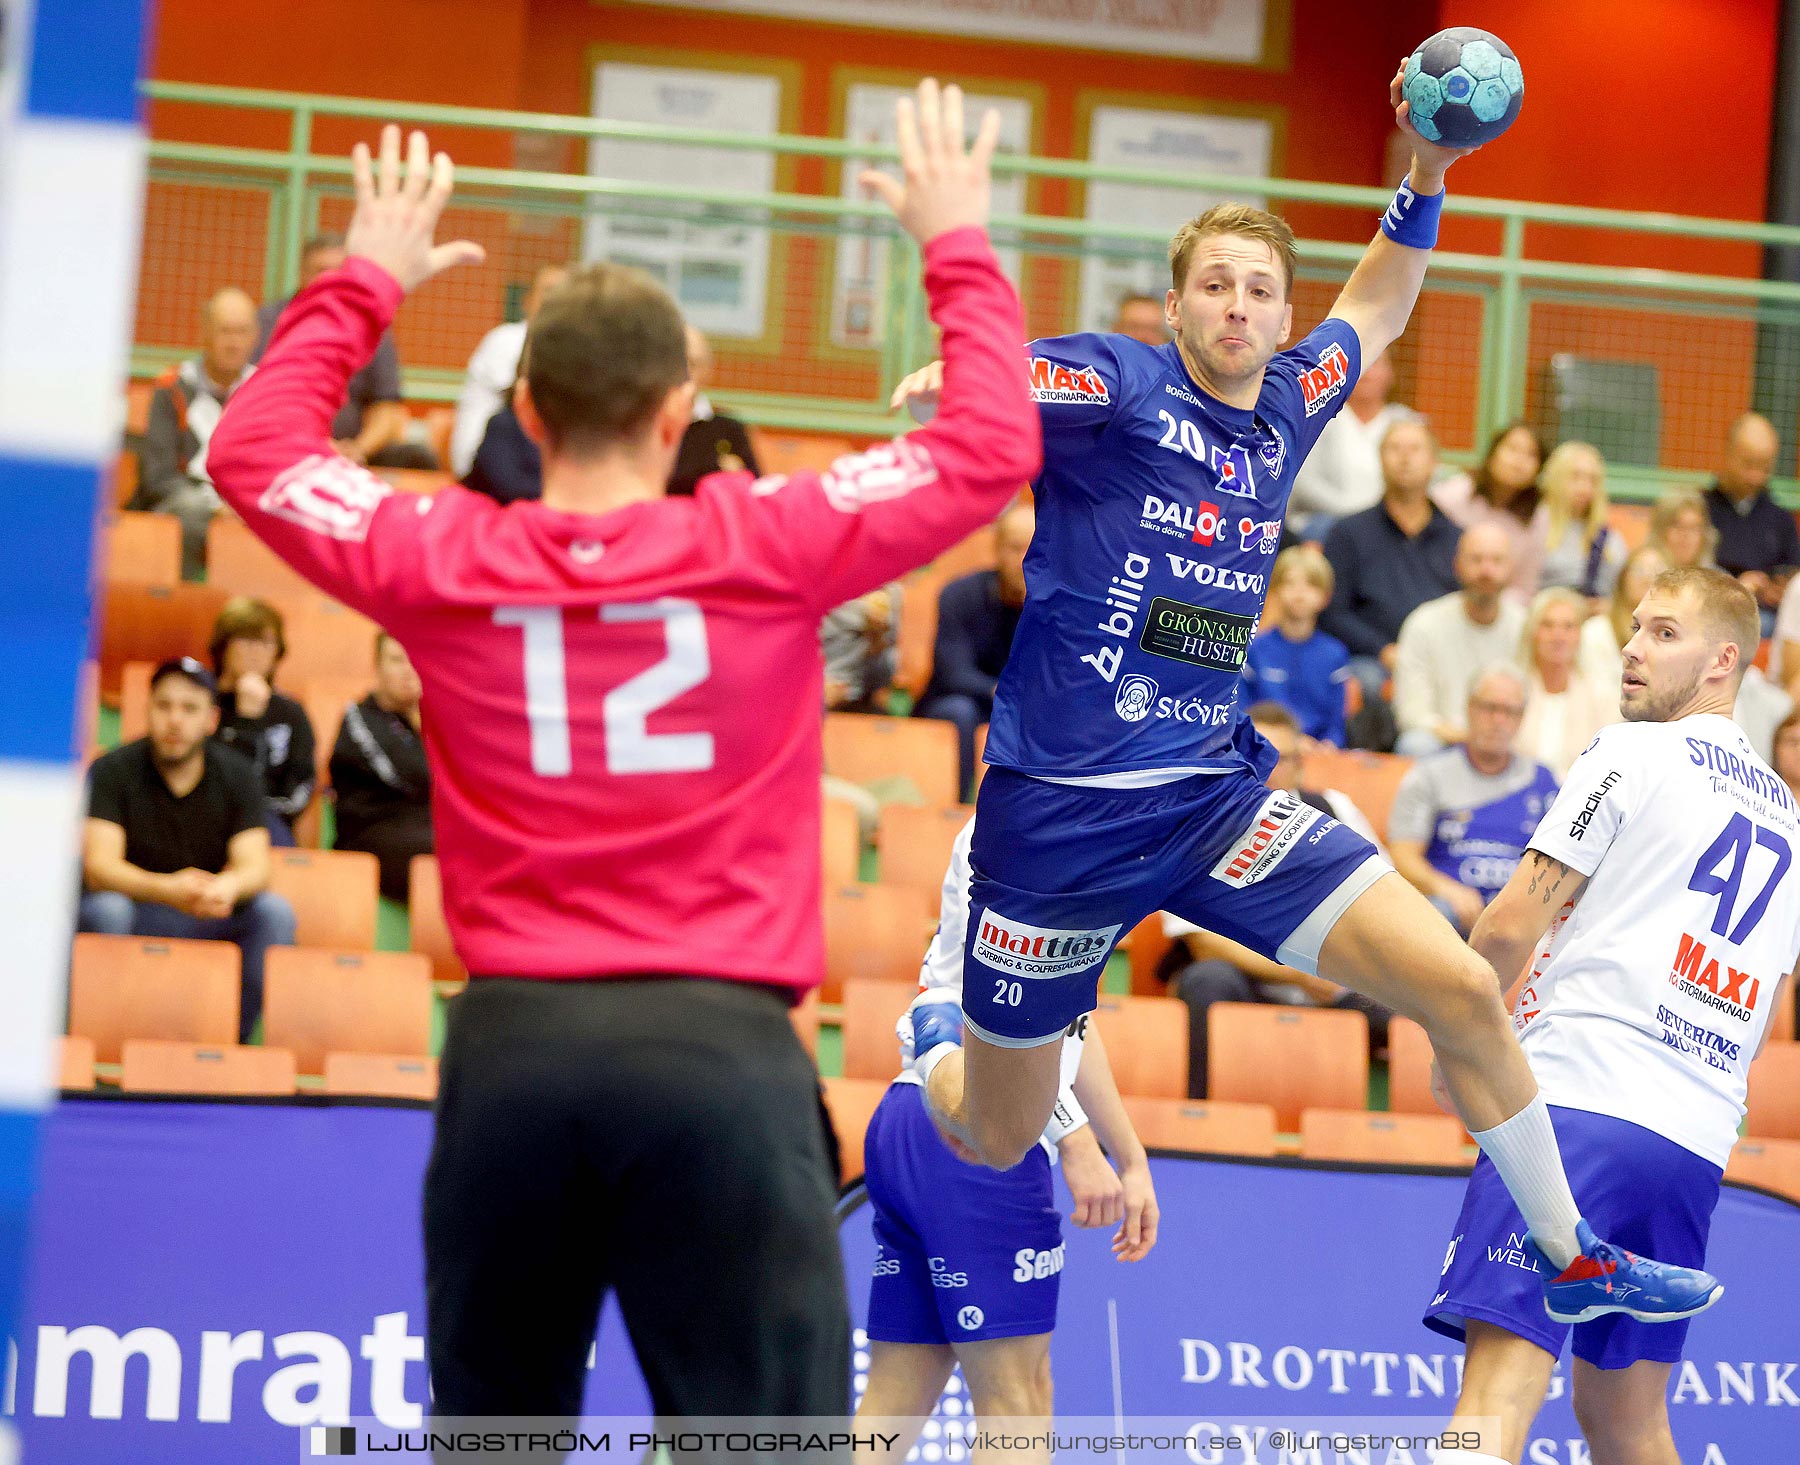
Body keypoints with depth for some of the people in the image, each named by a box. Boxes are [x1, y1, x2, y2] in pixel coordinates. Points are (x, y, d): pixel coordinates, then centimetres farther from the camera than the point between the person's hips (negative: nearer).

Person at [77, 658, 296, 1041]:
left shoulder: (238, 775, -1)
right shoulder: (112, 771, -11)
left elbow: (254, 866, -12)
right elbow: (98, 867, -23)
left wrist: (229, 886, -40)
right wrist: (168, 890, -43)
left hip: (207, 921, 3)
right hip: (135, 915, -3)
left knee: (275, 912, -23)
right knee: (105, 909, -35)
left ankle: (233, 1038, -13)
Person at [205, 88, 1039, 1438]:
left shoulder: (440, 564, 3)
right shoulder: (770, 548, -2)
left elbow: (254, 448, 22)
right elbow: (993, 446, 9)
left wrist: (363, 284, 30)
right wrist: (958, 249, 20)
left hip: (513, 1046, 3)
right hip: (719, 1047, -3)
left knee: (492, 1442, 16)